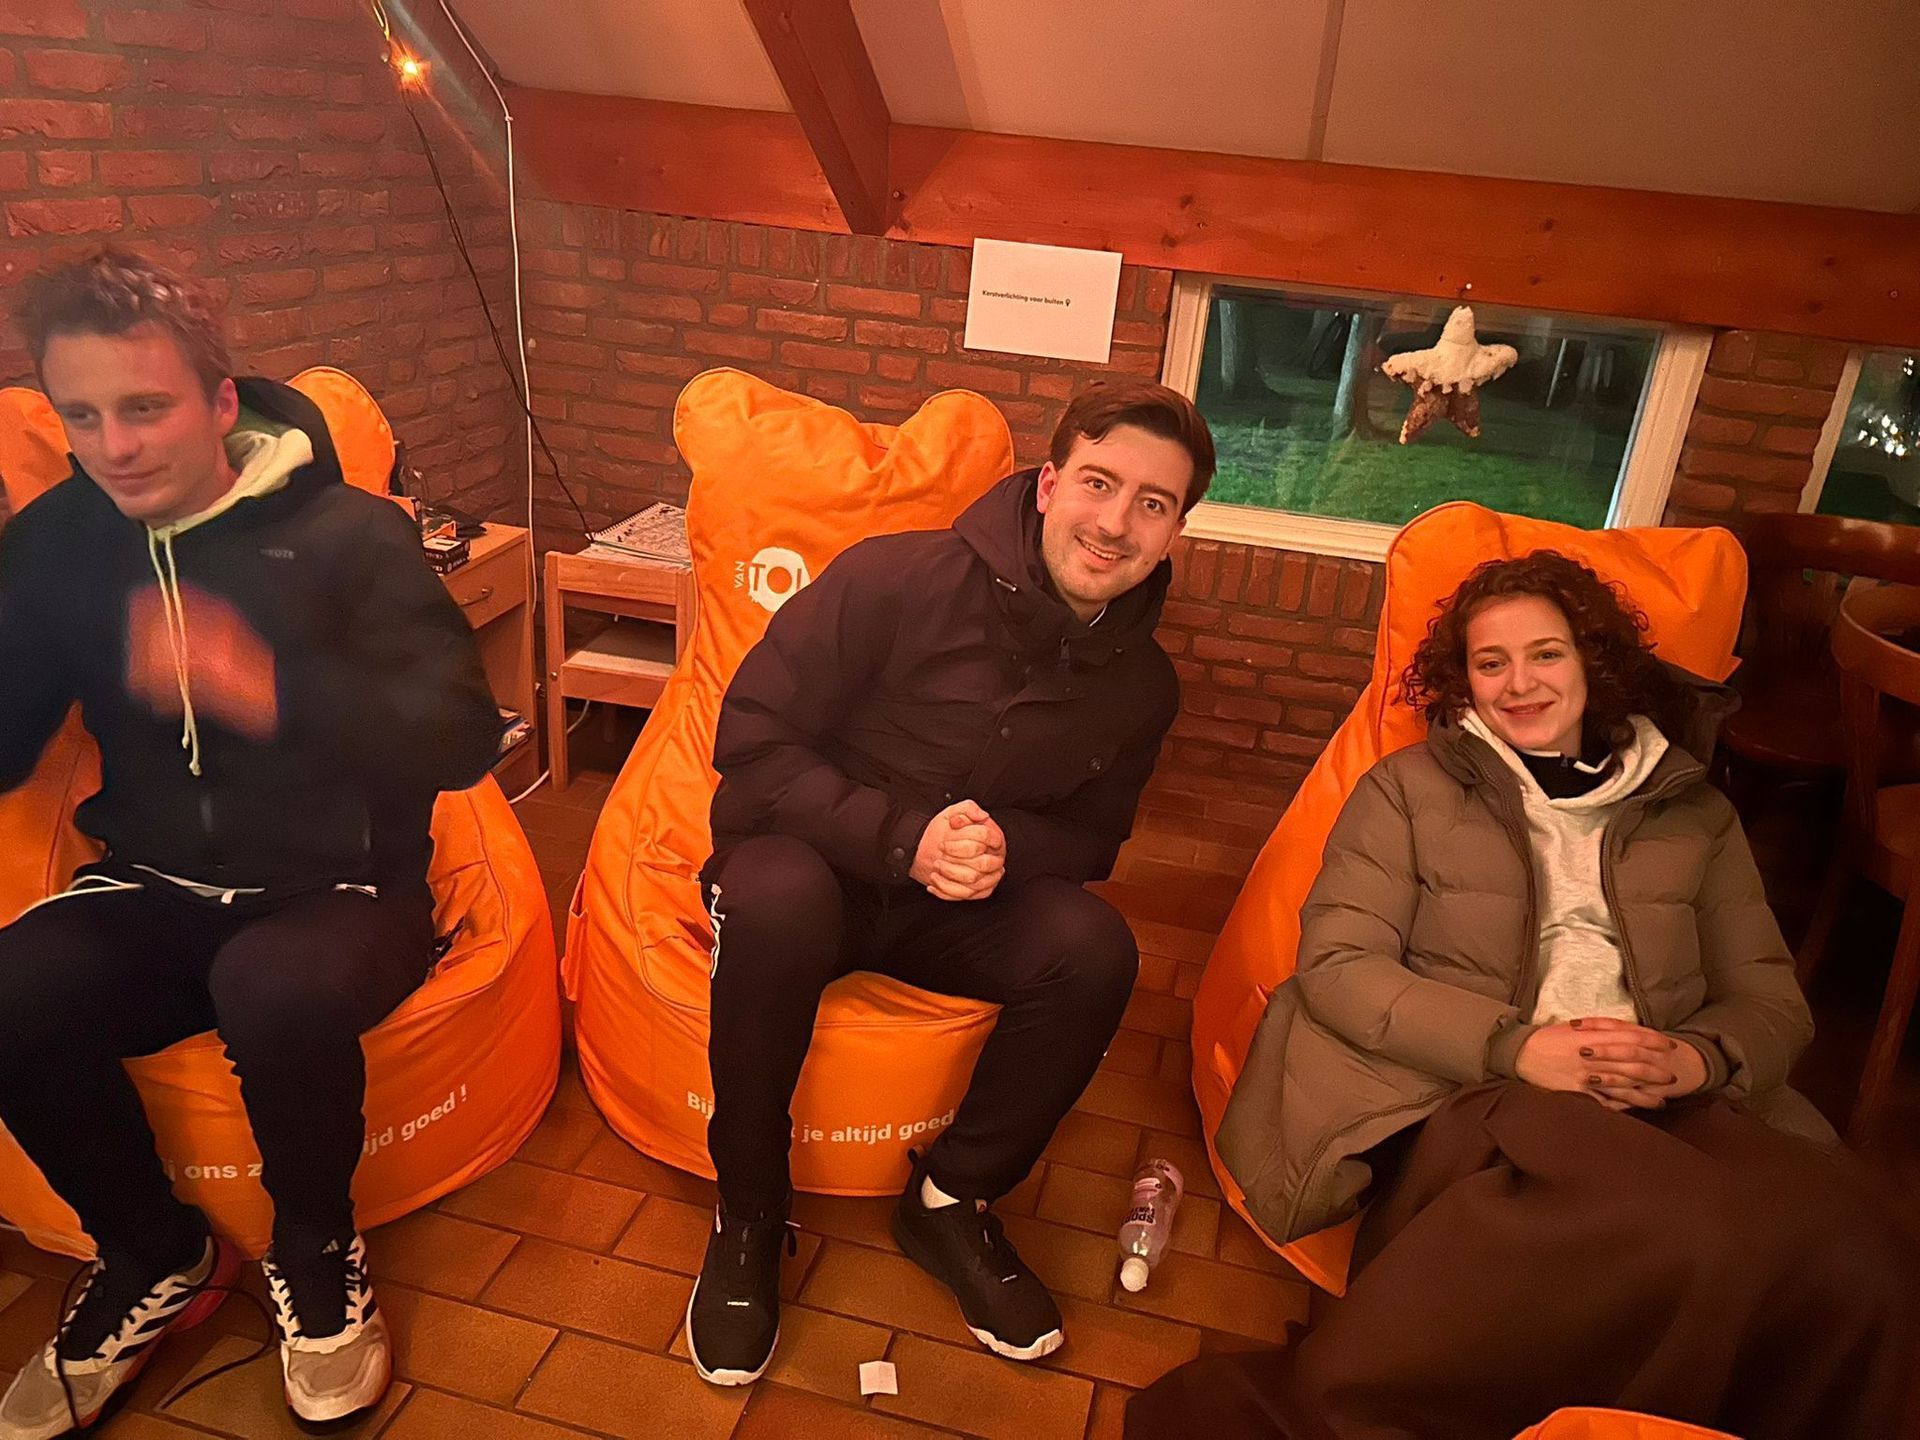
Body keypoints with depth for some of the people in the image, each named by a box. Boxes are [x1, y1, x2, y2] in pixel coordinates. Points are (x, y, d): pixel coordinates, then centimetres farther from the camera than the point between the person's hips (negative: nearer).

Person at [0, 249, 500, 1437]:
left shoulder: (350, 534, -10)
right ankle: (157, 1254, 5)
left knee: (276, 989, -36)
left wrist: (266, 690, -35)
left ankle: (316, 1254, -3)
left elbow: (463, 739, -20)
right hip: (158, 888, 5)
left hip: (342, 886, -4)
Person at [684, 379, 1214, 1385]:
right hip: (811, 863, -3)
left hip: (957, 906, 4)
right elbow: (753, 740, -17)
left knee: (1094, 948, -24)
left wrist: (1005, 847, -18)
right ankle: (748, 1217, -12)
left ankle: (950, 1200, 1)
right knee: (777, 897, -38)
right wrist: (903, 838, -29)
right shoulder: (896, 580, -19)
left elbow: (1088, 838, 7)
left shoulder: (1142, 684, -3)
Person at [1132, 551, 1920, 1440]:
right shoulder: (1409, 788, 12)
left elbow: (1772, 1001, 20)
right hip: (1461, 1098, -3)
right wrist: (1516, 1048, -11)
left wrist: (1702, 1059, -5)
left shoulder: (1693, 812, 22)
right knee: (1693, 1231, -36)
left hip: (1664, 1111, 4)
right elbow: (1335, 967, 2)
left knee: (1834, 1236, -31)